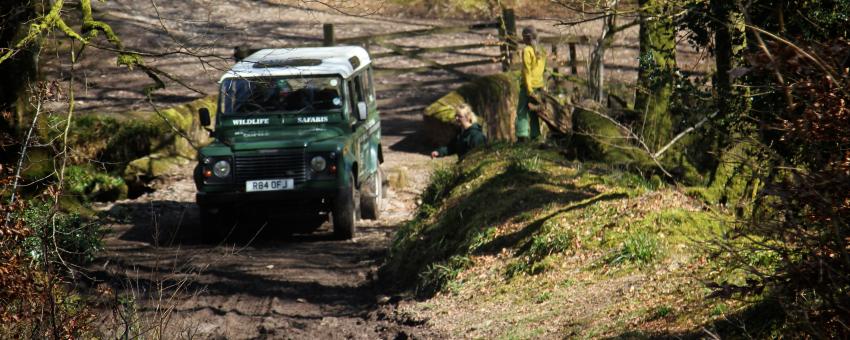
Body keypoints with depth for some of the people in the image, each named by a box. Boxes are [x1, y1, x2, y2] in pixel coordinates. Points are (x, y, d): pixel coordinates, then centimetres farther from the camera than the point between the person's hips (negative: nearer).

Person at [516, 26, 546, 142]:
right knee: (534, 113, 11)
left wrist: (529, 89, -16)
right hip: (539, 85, 7)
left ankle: (522, 136, -16)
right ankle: (535, 136, 9)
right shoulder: (540, 51, 14)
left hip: (529, 86, -7)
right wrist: (541, 88, 14)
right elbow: (542, 70, 14)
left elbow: (527, 71, -13)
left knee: (522, 112, -7)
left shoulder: (527, 50, -8)